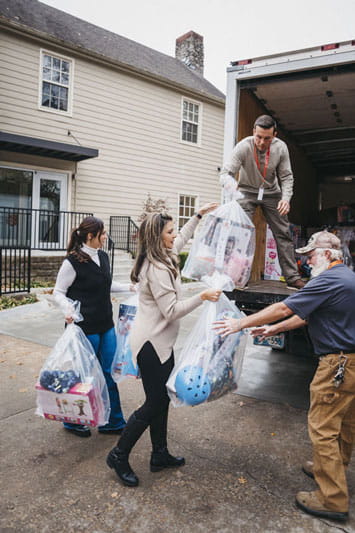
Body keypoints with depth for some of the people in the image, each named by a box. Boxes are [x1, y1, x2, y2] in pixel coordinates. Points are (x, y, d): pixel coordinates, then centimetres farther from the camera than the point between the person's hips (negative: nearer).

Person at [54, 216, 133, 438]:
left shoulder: (103, 257, 6)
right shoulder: (73, 261, -15)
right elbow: (59, 292, -9)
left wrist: (129, 287, 16)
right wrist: (68, 309, -27)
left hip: (106, 325, 7)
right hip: (85, 327, -7)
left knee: (109, 373, 13)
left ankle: (114, 421, 27)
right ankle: (73, 421, 30)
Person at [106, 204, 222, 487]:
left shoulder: (162, 258, 7)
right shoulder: (156, 269, -23)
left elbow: (182, 239, 28)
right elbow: (171, 311, -24)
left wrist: (198, 215, 29)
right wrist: (202, 297, -24)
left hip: (161, 341, 10)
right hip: (152, 343, -10)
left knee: (161, 399, 17)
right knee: (154, 403, 1)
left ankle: (160, 455, 31)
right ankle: (119, 455, 17)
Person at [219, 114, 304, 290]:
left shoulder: (280, 147, -15)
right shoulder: (243, 147, -24)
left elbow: (286, 177, -8)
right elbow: (225, 173, -28)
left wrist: (286, 198, -25)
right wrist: (229, 183, -52)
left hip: (272, 193, 2)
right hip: (247, 192, -2)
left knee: (283, 234, -1)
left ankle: (293, 278, 5)